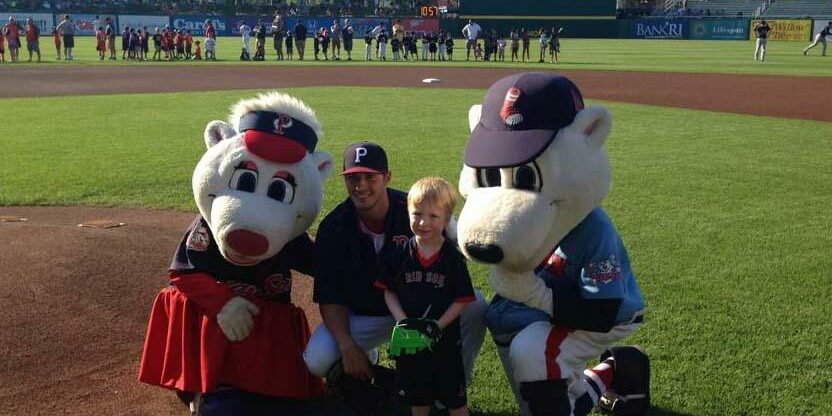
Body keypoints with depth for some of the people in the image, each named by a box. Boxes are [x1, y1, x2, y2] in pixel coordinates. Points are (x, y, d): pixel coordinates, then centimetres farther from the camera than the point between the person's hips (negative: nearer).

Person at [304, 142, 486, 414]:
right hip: (363, 316, 0)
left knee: (474, 306, -26)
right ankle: (360, 373, 10)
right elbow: (329, 298, -8)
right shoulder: (332, 228, -14)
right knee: (317, 360, -26)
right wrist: (347, 346, -23)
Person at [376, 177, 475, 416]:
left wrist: (439, 325, -19)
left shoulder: (453, 257, -12)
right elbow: (389, 291, -1)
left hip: (444, 340, -2)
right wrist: (401, 320, -15)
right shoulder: (400, 254, -6)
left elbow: (462, 299, -9)